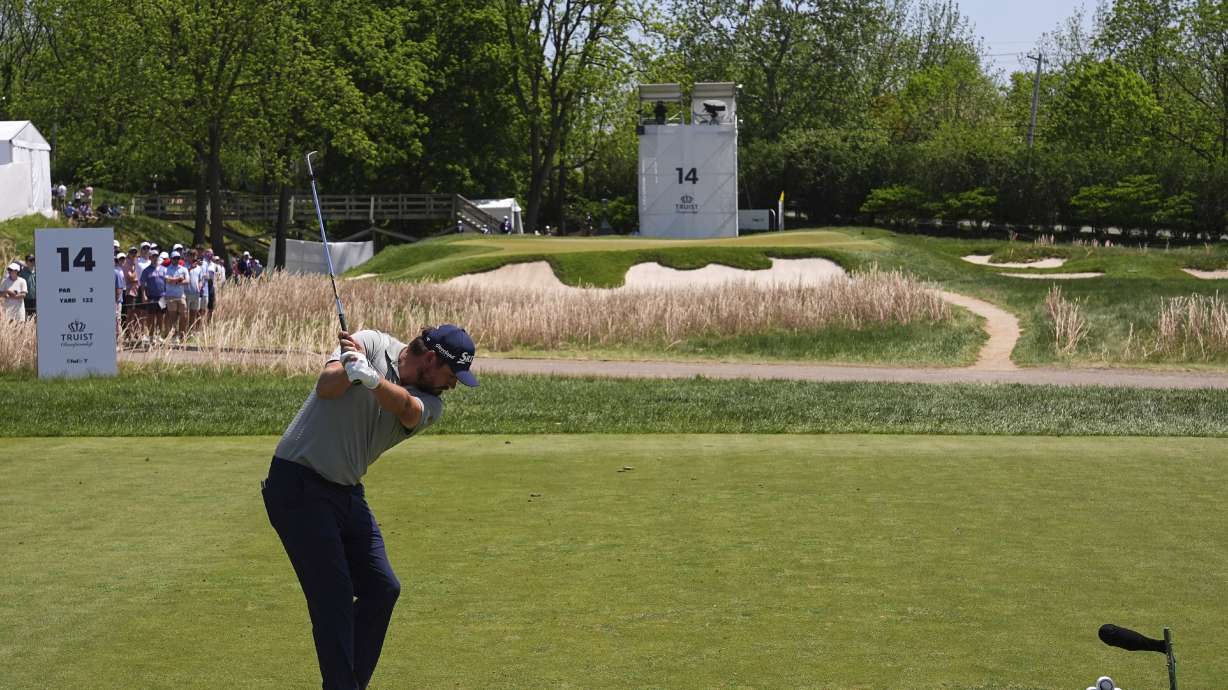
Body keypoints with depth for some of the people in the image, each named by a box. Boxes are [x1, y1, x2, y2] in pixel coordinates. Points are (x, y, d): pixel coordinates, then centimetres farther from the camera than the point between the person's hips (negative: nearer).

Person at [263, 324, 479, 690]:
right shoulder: (372, 344, -7)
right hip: (298, 482, -7)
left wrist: (371, 377, -41)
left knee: (382, 589, 8)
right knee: (334, 598, -12)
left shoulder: (429, 404, 4)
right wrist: (350, 371, -43)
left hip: (346, 492, 7)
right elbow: (326, 386, -21)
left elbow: (406, 408, -21)